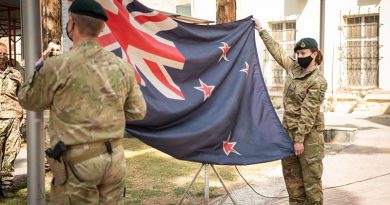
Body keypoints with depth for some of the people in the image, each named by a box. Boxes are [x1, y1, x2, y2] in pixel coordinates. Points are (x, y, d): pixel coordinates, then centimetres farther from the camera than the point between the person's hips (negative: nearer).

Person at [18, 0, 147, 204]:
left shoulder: (57, 66, -12)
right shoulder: (122, 67, 0)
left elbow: (29, 101, 6)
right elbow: (137, 111, 8)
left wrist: (37, 72, 24)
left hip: (77, 162, -4)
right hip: (115, 158, 5)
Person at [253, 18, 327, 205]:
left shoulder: (318, 81, -14)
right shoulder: (293, 68, 6)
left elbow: (308, 112, -18)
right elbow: (276, 50, 16)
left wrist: (300, 139, -19)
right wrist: (261, 31, 20)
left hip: (308, 133, -7)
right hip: (288, 129, 8)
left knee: (310, 176, 0)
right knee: (291, 174, 13)